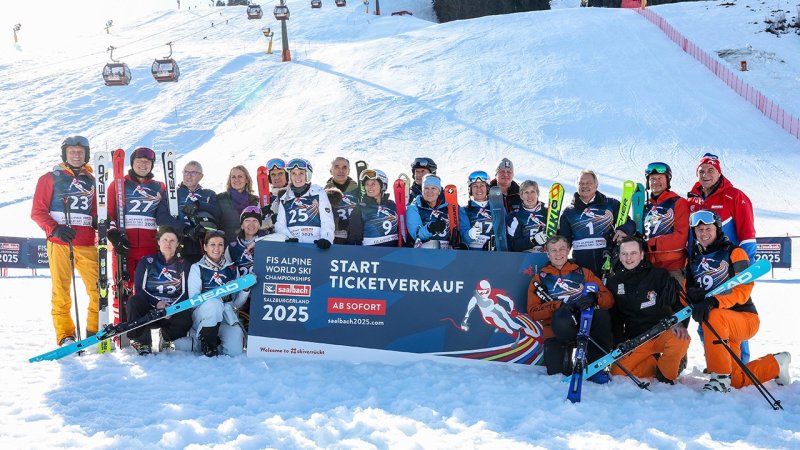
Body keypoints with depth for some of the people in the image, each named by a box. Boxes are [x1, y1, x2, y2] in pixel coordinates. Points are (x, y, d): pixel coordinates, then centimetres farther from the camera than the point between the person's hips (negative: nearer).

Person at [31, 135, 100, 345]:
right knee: (61, 290, -2)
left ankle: (95, 330, 9)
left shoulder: (91, 181, 16)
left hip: (87, 244, 3)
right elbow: (38, 211, 3)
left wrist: (99, 221, 1)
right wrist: (55, 229, -13)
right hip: (59, 243, -2)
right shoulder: (50, 178, 7)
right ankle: (65, 335, 6)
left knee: (98, 288, -5)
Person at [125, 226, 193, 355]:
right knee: (134, 302, -33)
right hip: (149, 310, 0)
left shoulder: (183, 265, 10)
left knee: (185, 319, -32)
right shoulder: (147, 262, 7)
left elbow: (185, 292, 0)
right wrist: (157, 303, -21)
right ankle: (142, 343, -13)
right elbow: (140, 289, -4)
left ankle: (167, 337, 6)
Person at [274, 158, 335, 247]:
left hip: (315, 245, -3)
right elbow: (280, 225, 14)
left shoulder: (319, 193, 6)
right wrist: (289, 238, -5)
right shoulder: (285, 198, 17)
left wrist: (326, 239, -18)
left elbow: (327, 221, -1)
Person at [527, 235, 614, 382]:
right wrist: (559, 306, -16)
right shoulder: (540, 279, 16)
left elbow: (608, 299, 7)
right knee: (556, 373, -33)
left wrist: (593, 298, -18)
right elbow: (533, 312, 2)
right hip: (557, 332, -1)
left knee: (602, 315, -33)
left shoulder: (583, 273, 18)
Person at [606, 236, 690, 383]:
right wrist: (619, 344, 0)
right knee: (618, 371, -17)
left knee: (680, 340, -36)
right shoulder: (614, 283, 5)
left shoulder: (659, 275, -3)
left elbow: (680, 301, -3)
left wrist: (679, 323, -22)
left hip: (663, 331, -2)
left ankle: (665, 375, -8)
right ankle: (656, 364, 6)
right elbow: (614, 318, 10)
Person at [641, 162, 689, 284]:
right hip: (648, 266, 5)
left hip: (673, 266, -5)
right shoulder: (645, 207, 18)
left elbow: (680, 237, -9)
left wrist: (650, 244, -15)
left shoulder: (678, 203, 1)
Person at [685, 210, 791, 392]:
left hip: (745, 318, -6)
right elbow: (687, 288, 6)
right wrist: (691, 294, -20)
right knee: (736, 381, 3)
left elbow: (743, 289, -15)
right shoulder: (693, 259, 13)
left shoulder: (734, 252, -4)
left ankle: (720, 378, -31)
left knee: (713, 317, -38)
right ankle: (776, 364, 33)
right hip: (720, 329, 6)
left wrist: (715, 302, -32)